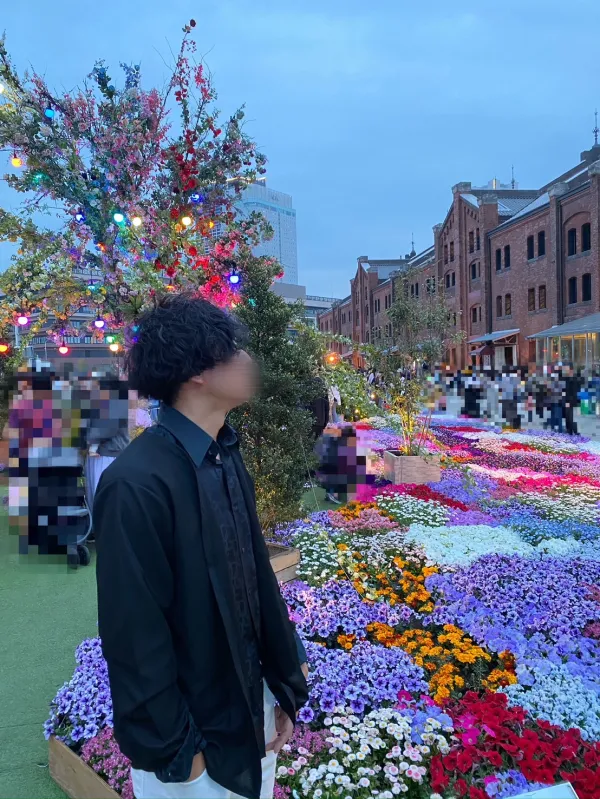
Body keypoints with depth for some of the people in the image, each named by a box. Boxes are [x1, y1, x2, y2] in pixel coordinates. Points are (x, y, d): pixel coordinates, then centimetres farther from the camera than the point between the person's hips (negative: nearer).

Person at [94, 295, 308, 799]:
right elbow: (135, 634, -20)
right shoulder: (137, 483, -25)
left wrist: (286, 685, 9)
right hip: (189, 732, -7)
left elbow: (258, 579, 5)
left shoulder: (226, 459, -1)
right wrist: (172, 750, -12)